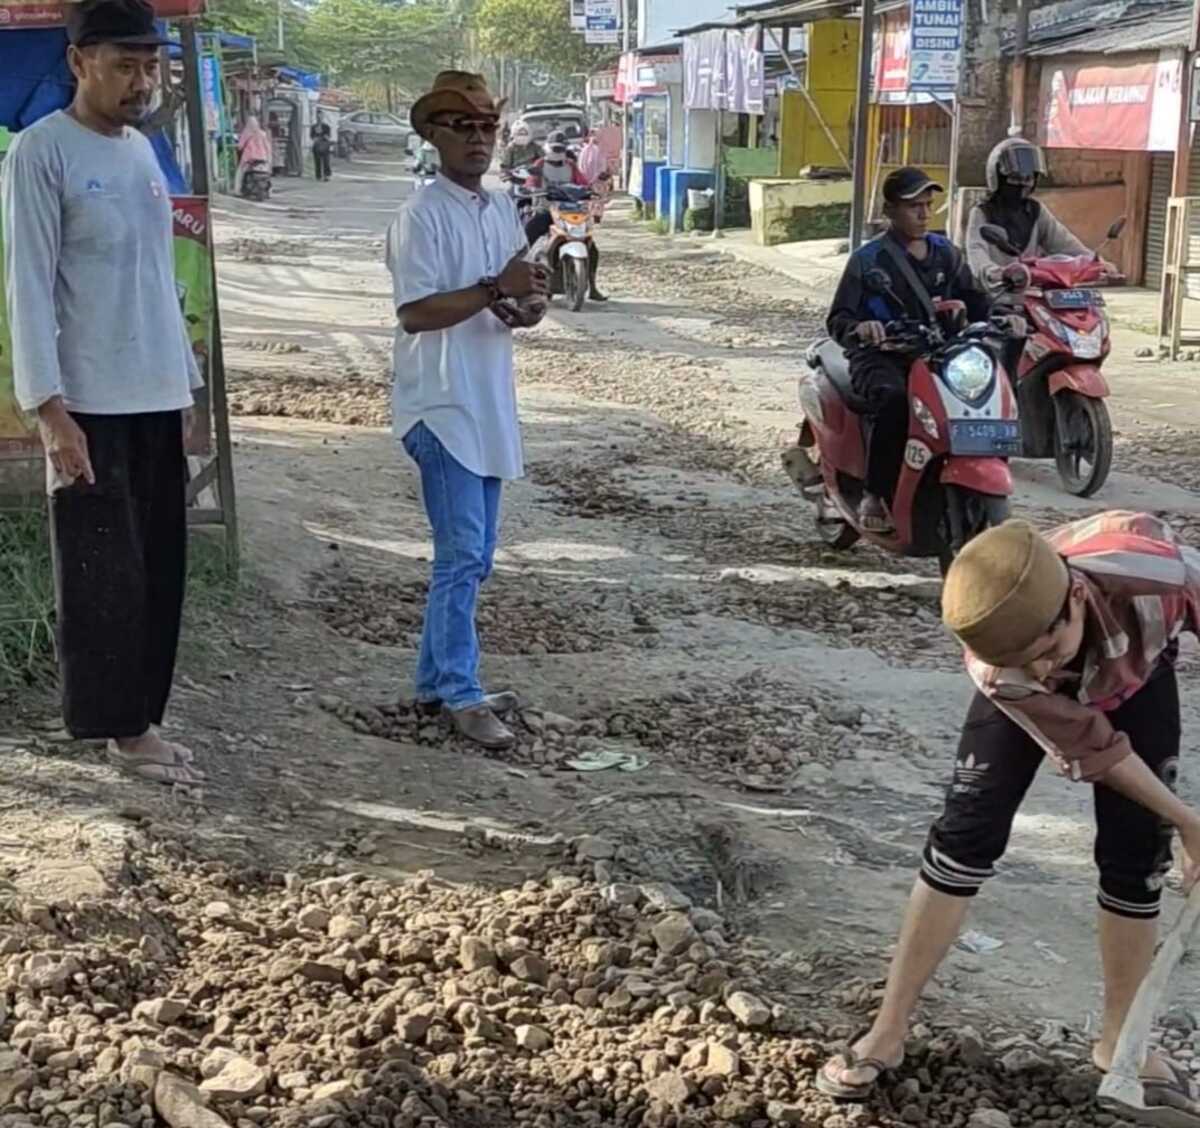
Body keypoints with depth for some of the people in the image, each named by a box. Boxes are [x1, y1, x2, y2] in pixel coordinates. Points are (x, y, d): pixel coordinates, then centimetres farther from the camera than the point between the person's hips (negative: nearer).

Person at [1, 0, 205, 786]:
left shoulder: (143, 150, 13)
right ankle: (122, 727, 8)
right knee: (106, 575, -2)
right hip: (90, 404, -7)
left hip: (157, 401, 7)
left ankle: (139, 721, 17)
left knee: (159, 572, 8)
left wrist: (184, 389, 15)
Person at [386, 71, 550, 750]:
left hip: (490, 406, 8)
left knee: (474, 558, 13)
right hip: (442, 407, -8)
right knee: (462, 555, -8)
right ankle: (460, 695, 0)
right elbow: (415, 312, -19)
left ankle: (437, 681, 23)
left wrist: (530, 305, -6)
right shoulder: (423, 215, -12)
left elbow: (524, 292, 18)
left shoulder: (503, 209, 12)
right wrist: (496, 290, -27)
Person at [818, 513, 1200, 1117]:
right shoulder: (1000, 670, -40)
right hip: (1042, 699, -1)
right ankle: (887, 1033, 1)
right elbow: (1089, 751, -26)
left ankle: (1119, 1043, 16)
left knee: (1136, 856, -4)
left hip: (1137, 672, 2)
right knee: (965, 835, -10)